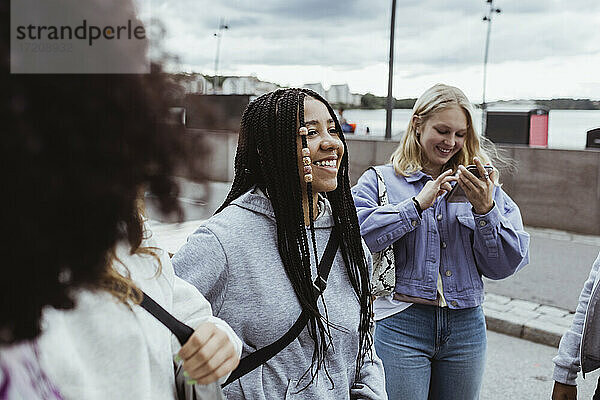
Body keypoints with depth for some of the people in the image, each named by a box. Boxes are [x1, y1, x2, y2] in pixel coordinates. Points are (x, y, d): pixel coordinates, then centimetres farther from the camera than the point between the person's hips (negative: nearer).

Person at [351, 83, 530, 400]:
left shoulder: (478, 184, 8)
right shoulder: (380, 180, 1)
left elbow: (504, 266, 2)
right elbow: (353, 234, -18)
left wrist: (485, 209, -12)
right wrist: (418, 204, -17)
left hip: (466, 326, 3)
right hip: (401, 325, -3)